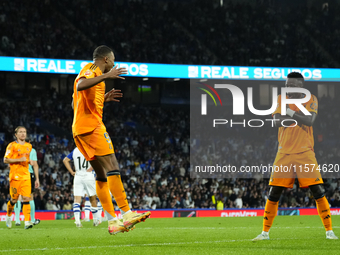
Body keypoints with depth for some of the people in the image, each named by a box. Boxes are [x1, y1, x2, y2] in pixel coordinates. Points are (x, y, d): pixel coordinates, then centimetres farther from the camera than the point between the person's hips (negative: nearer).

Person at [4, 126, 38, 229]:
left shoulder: (29, 146, 15)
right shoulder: (12, 145, -2)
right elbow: (5, 160, -8)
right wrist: (19, 160, -15)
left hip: (26, 176, 4)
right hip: (15, 176, -4)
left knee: (26, 199, -9)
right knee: (14, 199, 3)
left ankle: (27, 222, -16)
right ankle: (8, 216, 31)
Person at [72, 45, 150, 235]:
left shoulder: (92, 72, 26)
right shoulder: (91, 70, -4)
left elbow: (80, 102, 32)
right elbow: (80, 86, -27)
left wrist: (103, 98, 30)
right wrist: (105, 77, -28)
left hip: (80, 130, 11)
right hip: (92, 126, -11)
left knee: (102, 175, 8)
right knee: (112, 168, -16)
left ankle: (112, 220, 4)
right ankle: (127, 214, -24)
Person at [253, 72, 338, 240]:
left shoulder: (311, 100, 1)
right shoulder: (281, 99, 6)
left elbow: (309, 121, -16)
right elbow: (277, 121, -10)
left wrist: (290, 112, -17)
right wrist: (300, 117, -17)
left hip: (305, 153, -2)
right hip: (284, 153, 2)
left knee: (318, 191, -9)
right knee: (274, 192, 0)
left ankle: (329, 231, -1)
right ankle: (265, 232, 10)